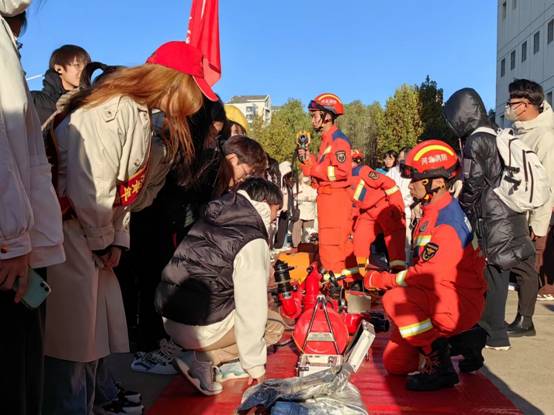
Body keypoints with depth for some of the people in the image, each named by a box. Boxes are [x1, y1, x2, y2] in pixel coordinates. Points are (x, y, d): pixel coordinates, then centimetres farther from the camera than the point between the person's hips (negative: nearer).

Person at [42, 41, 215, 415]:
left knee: (96, 323, 18)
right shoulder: (114, 109, -19)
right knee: (71, 331, -4)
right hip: (67, 229, -10)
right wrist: (102, 241, -11)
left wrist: (117, 240, 7)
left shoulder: (139, 114, 13)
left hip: (91, 234, 10)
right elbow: (90, 184, -23)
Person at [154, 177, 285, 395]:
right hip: (201, 328, -8)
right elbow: (251, 306, -14)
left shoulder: (209, 221, 11)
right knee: (274, 327, 8)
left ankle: (225, 363, 10)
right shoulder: (253, 242, -12)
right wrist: (255, 364, -4)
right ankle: (201, 359, -4)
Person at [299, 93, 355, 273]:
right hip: (328, 198, 10)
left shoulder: (338, 139, -11)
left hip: (335, 197, -10)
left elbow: (341, 171, -22)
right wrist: (308, 160, 5)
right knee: (341, 243, 16)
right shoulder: (327, 140, 19)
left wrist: (313, 168, -15)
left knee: (330, 245, -8)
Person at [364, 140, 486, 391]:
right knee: (395, 364, 9)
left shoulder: (448, 222, -23)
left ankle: (440, 368, -17)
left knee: (396, 300, -33)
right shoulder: (433, 212, 9)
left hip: (459, 305, -10)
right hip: (435, 298, 10)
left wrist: (381, 280, -14)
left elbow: (426, 275, -25)